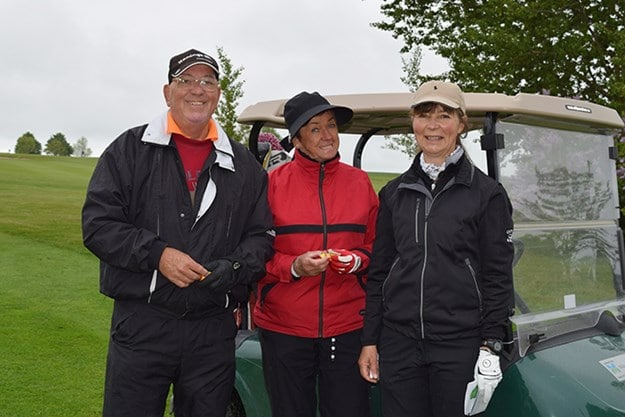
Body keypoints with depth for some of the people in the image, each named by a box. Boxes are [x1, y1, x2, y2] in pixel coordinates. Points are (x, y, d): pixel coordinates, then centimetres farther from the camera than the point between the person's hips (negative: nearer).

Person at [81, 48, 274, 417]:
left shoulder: (243, 164, 11)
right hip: (142, 323, -2)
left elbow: (261, 235, 11)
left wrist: (236, 267, -10)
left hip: (214, 330, 2)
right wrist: (158, 255, -16)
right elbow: (98, 223, -3)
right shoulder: (130, 149, 3)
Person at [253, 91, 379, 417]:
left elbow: (374, 245, 13)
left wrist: (357, 260, -7)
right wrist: (294, 266, -17)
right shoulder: (273, 182, -3)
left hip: (346, 326, 2)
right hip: (284, 326, -1)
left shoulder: (360, 181, 6)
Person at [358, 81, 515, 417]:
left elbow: (498, 275, -1)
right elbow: (378, 271, 11)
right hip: (399, 341, 3)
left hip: (460, 343, -3)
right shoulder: (394, 193, 10)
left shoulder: (487, 193, 0)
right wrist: (370, 340, 7)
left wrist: (491, 345, -8)